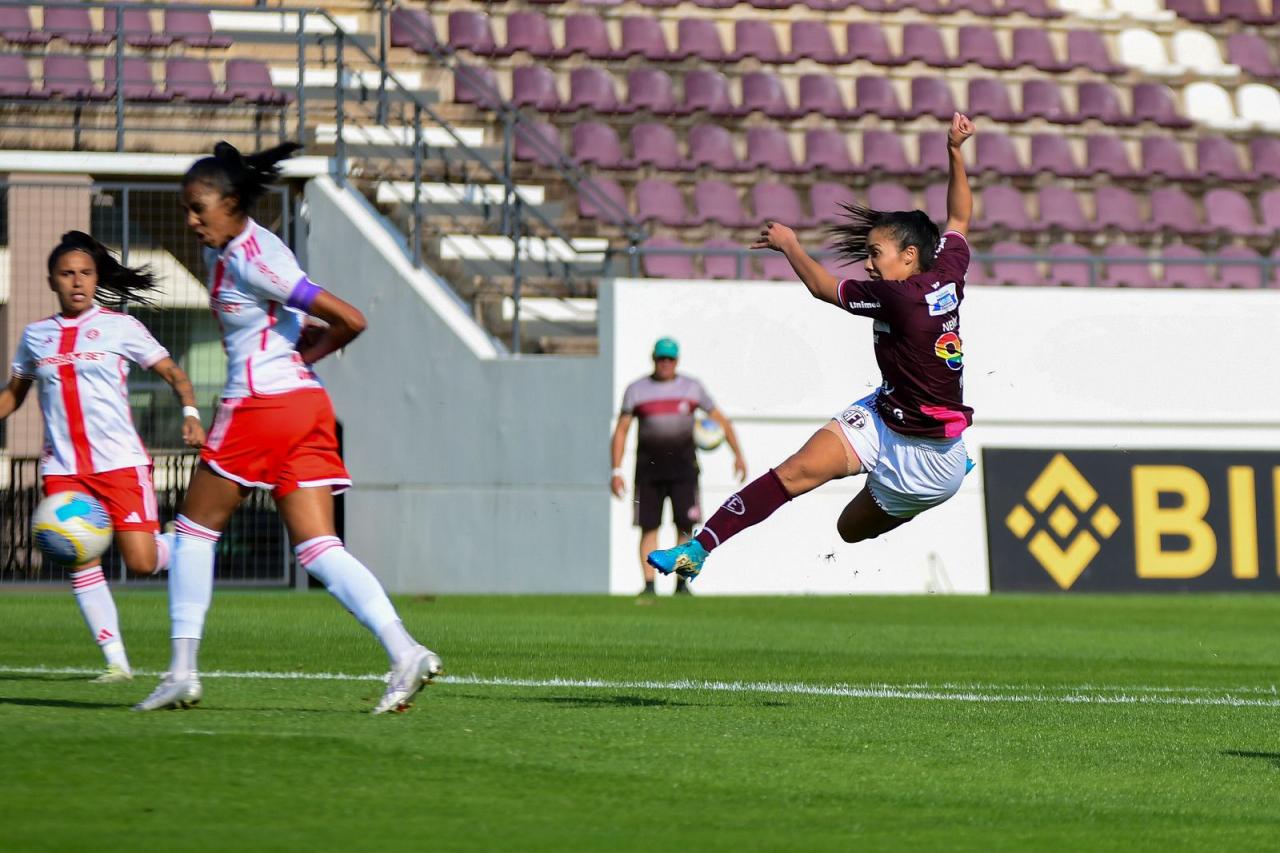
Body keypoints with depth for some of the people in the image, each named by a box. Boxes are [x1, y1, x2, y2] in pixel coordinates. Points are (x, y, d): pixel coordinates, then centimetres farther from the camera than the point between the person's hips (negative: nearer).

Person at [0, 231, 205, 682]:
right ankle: (116, 659, 0)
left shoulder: (119, 327, 2)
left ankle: (180, 543, 25)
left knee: (141, 562, -11)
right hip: (62, 470, 3)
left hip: (120, 462, -3)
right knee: (80, 562, -7)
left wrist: (190, 413, -13)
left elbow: (172, 372, 4)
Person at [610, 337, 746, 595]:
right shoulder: (637, 390, 5)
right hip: (648, 467, 0)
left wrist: (738, 455, 1)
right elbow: (620, 430, 4)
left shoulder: (692, 387, 7)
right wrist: (616, 471, -4)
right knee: (649, 527, -4)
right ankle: (649, 585, -1)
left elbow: (720, 420, 12)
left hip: (683, 466, 0)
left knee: (685, 525, -9)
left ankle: (681, 583, -1)